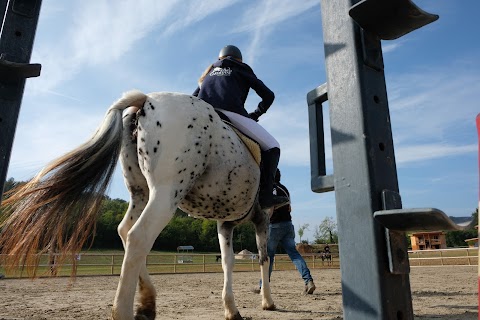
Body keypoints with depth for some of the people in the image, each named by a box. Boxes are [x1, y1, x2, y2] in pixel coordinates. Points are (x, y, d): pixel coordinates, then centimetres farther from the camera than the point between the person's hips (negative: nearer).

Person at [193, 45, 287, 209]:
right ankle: (265, 196, -10)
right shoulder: (242, 69, 27)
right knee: (272, 146, 5)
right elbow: (268, 95, 21)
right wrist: (255, 115, 31)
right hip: (231, 112, -4)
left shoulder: (209, 72, 38)